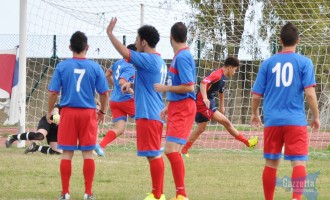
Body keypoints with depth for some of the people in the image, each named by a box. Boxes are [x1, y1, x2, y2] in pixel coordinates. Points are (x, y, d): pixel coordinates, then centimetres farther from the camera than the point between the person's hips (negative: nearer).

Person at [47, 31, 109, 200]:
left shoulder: (62, 67, -2)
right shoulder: (95, 67, -1)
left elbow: (53, 92, -3)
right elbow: (104, 93, 2)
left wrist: (49, 111, 11)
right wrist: (102, 111, 17)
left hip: (68, 112, 0)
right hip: (88, 112, 0)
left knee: (67, 154, 5)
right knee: (88, 154, 5)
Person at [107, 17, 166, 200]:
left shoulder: (148, 60, -14)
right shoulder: (159, 61, 16)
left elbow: (125, 53, -26)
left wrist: (110, 33, -15)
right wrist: (132, 84, 13)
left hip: (148, 115, -10)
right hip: (155, 114, 10)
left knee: (153, 155, -8)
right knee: (155, 155, 13)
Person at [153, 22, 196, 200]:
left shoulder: (182, 57, -15)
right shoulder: (179, 56, 13)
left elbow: (189, 87, -20)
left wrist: (165, 88, -11)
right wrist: (169, 107, 25)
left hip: (183, 109, -10)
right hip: (177, 108, 10)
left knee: (171, 149, -17)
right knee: (172, 151, 10)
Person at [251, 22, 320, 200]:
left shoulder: (268, 63, 6)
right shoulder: (304, 62, -1)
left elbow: (256, 95, 7)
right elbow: (309, 93, -8)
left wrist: (255, 114, 25)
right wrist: (316, 117, 3)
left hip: (272, 121, 3)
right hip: (295, 121, -3)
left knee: (271, 163, 12)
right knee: (299, 162, -5)